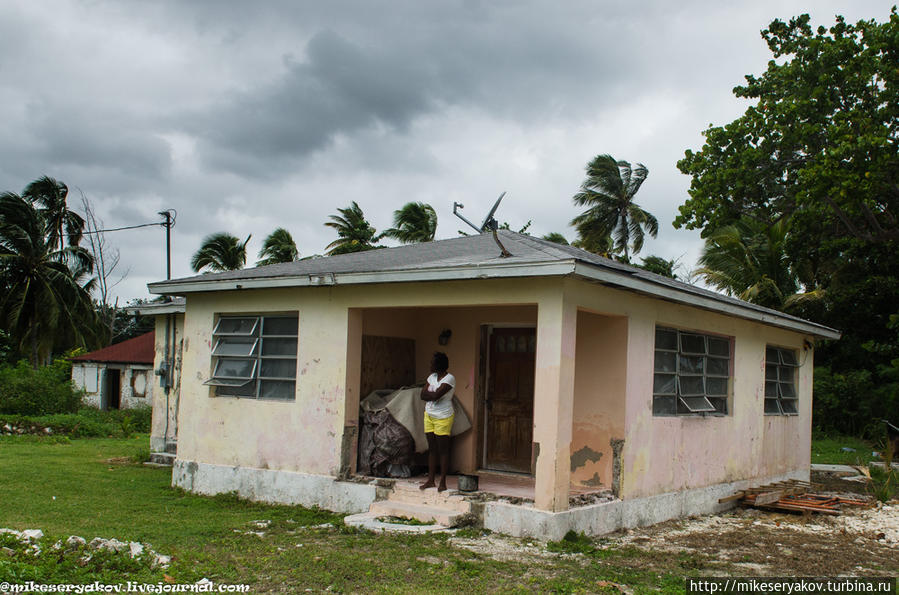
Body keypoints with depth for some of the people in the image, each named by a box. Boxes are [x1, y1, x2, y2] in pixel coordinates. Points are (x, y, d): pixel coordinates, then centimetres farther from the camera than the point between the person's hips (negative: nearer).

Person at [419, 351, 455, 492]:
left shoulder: (449, 378, -12)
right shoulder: (432, 376, 10)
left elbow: (436, 395, -22)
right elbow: (423, 395, 3)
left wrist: (428, 394, -4)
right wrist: (433, 395, -13)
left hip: (443, 418, -7)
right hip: (429, 416, 7)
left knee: (443, 450, -2)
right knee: (432, 449, 9)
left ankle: (443, 482, 2)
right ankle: (430, 480, 13)